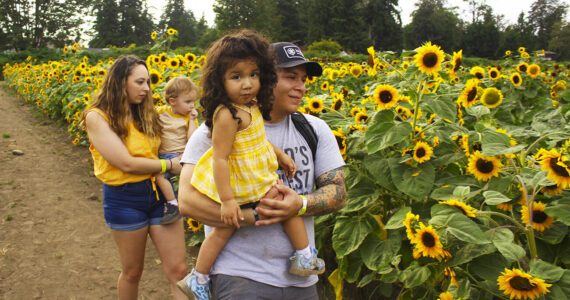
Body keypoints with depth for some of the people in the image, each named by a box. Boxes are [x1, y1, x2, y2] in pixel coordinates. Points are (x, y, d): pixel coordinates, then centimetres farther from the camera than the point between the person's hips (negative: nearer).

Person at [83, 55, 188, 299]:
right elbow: (127, 163, -19)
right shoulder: (97, 117, -10)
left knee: (178, 270, 2)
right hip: (124, 200, -4)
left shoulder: (145, 114, 7)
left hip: (159, 192, 4)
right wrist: (169, 165, -10)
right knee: (132, 272, 14)